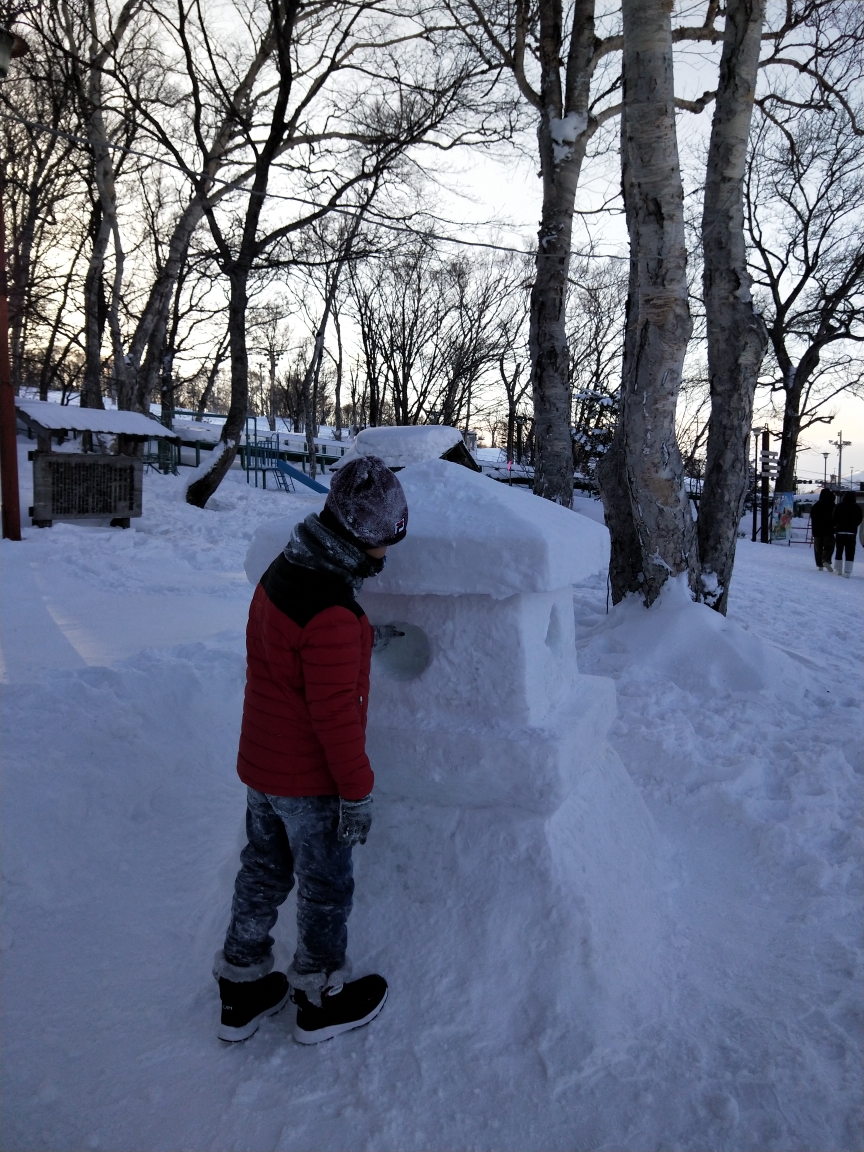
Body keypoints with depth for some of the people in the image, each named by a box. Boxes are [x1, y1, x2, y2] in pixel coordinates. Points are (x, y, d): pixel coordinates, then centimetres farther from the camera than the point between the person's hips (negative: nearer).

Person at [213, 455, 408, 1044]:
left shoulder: (283, 570, -1)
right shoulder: (333, 611, -30)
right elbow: (335, 713, -26)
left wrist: (368, 636, 18)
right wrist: (357, 791, -15)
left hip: (261, 764, 8)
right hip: (311, 781, -8)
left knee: (263, 873, 22)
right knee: (326, 888, 13)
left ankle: (243, 985, 39)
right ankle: (322, 998, 34)